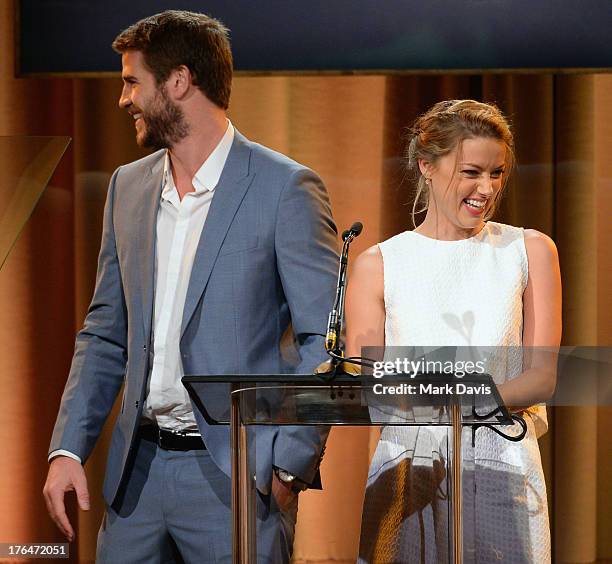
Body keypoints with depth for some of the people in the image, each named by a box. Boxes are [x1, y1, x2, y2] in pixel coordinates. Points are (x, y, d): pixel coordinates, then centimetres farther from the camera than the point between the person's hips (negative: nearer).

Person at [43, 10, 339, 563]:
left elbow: (327, 340, -7)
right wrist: (68, 448, 4)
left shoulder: (286, 188, -6)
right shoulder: (128, 186, 12)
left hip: (235, 475, -5)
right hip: (138, 471, 6)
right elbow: (105, 335, 16)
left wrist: (290, 465, -15)